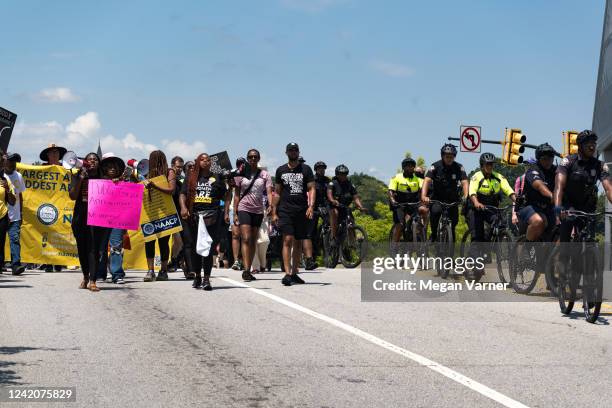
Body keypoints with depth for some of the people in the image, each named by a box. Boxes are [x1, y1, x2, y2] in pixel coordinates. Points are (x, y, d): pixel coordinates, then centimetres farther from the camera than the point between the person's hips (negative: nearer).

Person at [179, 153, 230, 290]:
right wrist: (183, 208, -12)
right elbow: (182, 194, 6)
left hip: (211, 216, -2)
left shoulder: (216, 178, 11)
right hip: (194, 216, 2)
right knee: (194, 247, 8)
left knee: (208, 248, -10)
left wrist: (226, 212, 1)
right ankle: (197, 276, 23)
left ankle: (206, 279, -8)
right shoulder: (191, 179, 13)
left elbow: (226, 196, 11)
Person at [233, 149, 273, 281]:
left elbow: (269, 192, -6)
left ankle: (248, 270, 14)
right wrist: (235, 213, -2)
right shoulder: (241, 174, 3)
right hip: (244, 209, -2)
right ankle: (246, 270, -22)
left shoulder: (264, 174, 4)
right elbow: (236, 195, 4)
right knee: (246, 239, -15)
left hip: (258, 211, 3)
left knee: (253, 242, 7)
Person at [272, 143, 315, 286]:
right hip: (285, 210, -1)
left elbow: (311, 189, 0)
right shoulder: (281, 170, 10)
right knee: (287, 240, -13)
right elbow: (277, 192, 13)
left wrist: (311, 206, -15)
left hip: (301, 211, 1)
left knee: (298, 242, 7)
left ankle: (294, 273, 16)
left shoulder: (305, 169, 6)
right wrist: (274, 212, 8)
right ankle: (287, 274, -18)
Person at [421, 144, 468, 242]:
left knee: (453, 222, -3)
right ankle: (433, 235, -11)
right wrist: (423, 196, -42)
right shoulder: (435, 166, -13)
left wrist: (466, 196, -39)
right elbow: (427, 180, -24)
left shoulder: (459, 168, -9)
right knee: (435, 211, -31)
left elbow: (464, 182, -19)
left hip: (452, 200, 2)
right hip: (437, 198, -2)